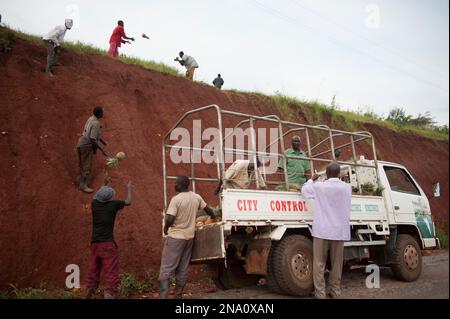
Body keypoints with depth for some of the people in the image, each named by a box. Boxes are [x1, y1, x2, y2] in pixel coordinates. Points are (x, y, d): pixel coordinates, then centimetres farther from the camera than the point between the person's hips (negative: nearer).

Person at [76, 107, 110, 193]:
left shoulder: (91, 119, 6)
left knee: (82, 164, 22)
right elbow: (92, 139, -28)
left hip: (81, 144, 10)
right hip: (87, 146, -10)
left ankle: (79, 180, 36)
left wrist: (102, 140, 32)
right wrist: (102, 150, -24)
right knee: (87, 166, -1)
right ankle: (83, 185, 5)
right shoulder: (96, 123, -24)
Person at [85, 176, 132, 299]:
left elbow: (97, 196, 29)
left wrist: (104, 184, 42)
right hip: (108, 244, -6)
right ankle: (110, 294, -11)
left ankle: (88, 295, 26)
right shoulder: (113, 205, -8)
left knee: (93, 272, 17)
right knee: (111, 273, -5)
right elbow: (128, 202, 9)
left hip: (95, 243, 6)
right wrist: (129, 189, 24)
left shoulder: (94, 204, 4)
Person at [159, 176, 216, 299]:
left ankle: (164, 295, -10)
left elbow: (169, 219, -22)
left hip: (175, 237, -6)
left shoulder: (176, 199, -18)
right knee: (183, 268, 12)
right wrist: (214, 216, 39)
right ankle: (178, 295, 18)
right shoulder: (197, 197, 2)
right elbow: (208, 209, 18)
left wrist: (166, 228, -1)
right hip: (189, 236, 6)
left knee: (167, 267, -2)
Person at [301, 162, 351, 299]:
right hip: (339, 231, 3)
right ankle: (335, 291, 17)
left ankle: (320, 292, 3)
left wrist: (312, 180, 26)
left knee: (319, 263, 3)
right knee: (336, 263, 11)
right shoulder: (347, 187, 2)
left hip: (322, 230, -2)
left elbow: (304, 190, 9)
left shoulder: (319, 186, -6)